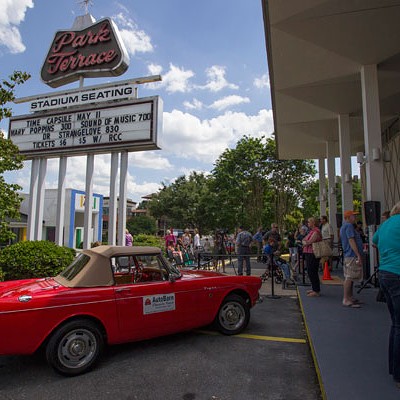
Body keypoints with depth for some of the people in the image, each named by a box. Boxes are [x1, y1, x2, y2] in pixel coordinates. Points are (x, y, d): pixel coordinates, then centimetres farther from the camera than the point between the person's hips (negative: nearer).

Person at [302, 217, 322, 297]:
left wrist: (305, 243, 1)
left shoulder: (316, 232, -15)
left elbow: (309, 242, -20)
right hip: (308, 254, 10)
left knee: (312, 272, -6)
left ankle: (316, 291, 1)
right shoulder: (311, 231, 17)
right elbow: (304, 240, 18)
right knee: (310, 272, 15)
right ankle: (314, 289, 26)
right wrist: (305, 242, -4)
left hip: (313, 255, -10)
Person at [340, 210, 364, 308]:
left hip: (350, 255, 11)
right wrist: (358, 255, -22)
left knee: (351, 278, 16)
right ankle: (346, 300, -7)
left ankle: (350, 297, 24)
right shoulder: (349, 226, -13)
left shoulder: (344, 226, 20)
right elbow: (351, 240, -21)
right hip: (352, 255, -11)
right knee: (349, 278, -9)